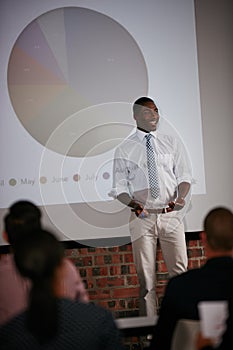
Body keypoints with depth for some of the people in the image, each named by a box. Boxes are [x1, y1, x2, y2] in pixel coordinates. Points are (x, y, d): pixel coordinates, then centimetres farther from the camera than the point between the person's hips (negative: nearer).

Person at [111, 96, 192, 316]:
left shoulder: (171, 143, 9)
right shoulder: (124, 150, 3)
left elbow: (184, 176, 9)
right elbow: (119, 188, 3)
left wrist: (181, 197, -12)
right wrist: (133, 204, -17)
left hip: (171, 215, 2)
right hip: (142, 216, -1)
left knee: (179, 271, 0)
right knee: (146, 276, 3)